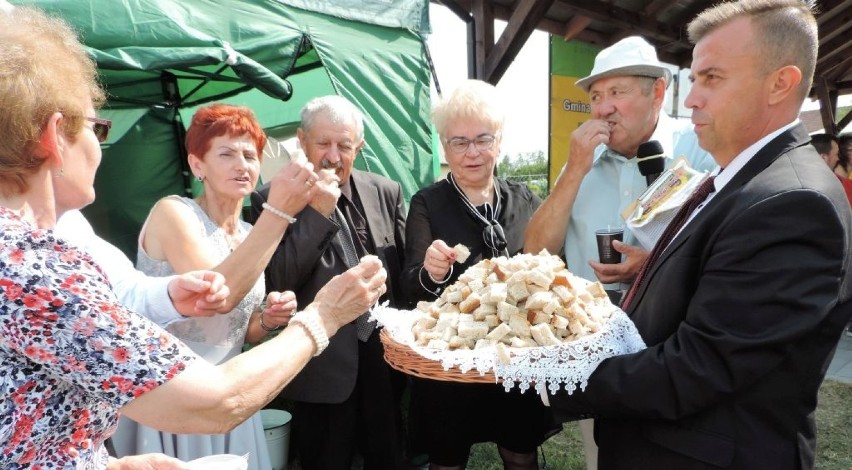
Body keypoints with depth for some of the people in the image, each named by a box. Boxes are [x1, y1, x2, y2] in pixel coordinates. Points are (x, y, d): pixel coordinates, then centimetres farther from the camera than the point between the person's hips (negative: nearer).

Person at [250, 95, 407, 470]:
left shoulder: (386, 193, 3)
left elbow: (404, 269, 8)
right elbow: (276, 284, -17)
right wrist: (316, 213, -22)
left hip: (385, 363, 4)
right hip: (324, 371, -3)